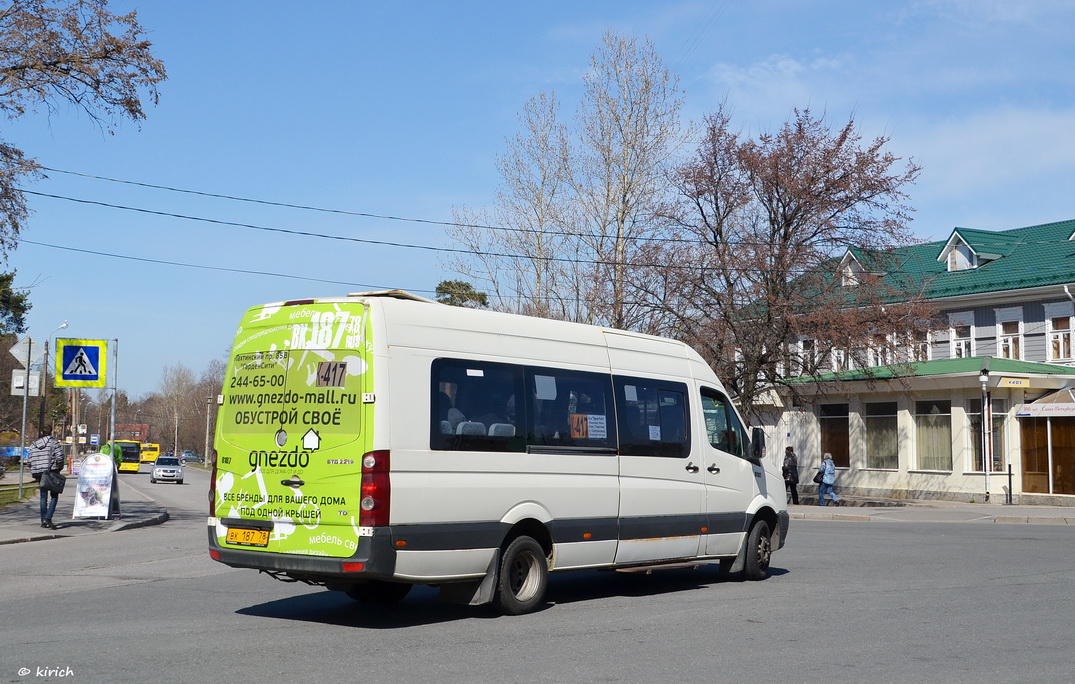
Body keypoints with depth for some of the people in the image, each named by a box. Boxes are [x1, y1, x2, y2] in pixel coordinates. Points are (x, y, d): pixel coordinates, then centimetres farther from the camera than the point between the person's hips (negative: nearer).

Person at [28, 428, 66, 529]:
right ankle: (47, 519, -12)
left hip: (39, 473, 4)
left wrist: (35, 475, 14)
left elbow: (31, 460, 7)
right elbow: (60, 457, -11)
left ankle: (43, 521, 15)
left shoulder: (33, 444, 11)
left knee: (43, 497, 13)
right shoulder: (54, 442, -2)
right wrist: (58, 468, 7)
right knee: (54, 496, 2)